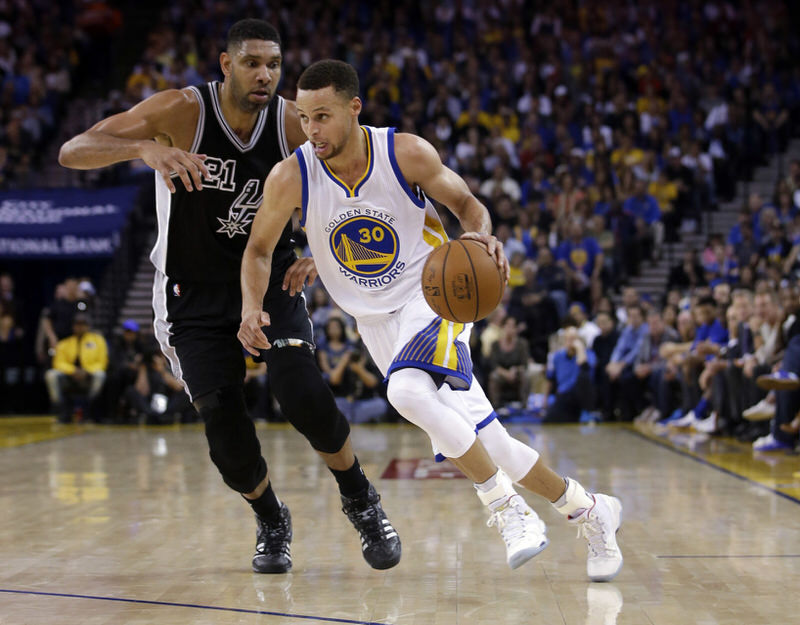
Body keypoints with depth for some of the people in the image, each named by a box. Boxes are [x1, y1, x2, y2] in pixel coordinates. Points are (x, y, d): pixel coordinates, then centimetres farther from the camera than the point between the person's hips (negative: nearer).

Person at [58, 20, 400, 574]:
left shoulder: (293, 124, -12)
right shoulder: (182, 111, -20)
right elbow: (72, 151, -25)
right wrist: (143, 148, -45)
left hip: (269, 274, 1)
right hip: (195, 290, -1)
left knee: (302, 392, -19)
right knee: (221, 415, -11)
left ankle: (362, 501, 7)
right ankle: (271, 523, 17)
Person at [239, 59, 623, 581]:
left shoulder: (407, 153, -16)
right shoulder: (291, 178, -13)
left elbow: (467, 203, -2)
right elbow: (259, 249, 1)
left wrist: (482, 236, -24)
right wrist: (252, 307, -18)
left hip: (433, 295, -3)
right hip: (377, 320, 4)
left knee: (408, 392, -34)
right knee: (479, 444, 2)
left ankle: (508, 509, -17)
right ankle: (588, 510, 22)